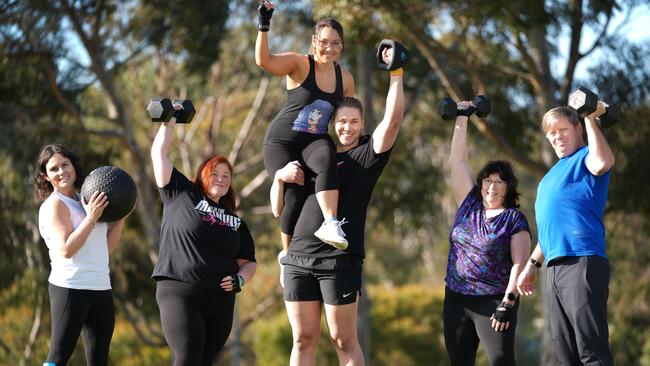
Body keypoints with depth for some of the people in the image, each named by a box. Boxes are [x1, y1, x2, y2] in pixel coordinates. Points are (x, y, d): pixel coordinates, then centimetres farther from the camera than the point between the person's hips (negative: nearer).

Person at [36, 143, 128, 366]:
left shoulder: (86, 202, 16)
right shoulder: (54, 205, -6)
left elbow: (107, 247, 15)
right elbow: (66, 249, -18)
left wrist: (121, 217, 5)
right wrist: (91, 218, -19)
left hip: (101, 289, 8)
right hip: (70, 288, -8)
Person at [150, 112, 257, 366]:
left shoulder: (236, 223, 19)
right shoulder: (181, 195, 9)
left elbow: (249, 262, 22)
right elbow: (159, 154, 11)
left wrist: (240, 279, 1)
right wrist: (168, 123, 16)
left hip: (221, 302, 5)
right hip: (179, 293, -5)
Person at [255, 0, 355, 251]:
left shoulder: (345, 79, 6)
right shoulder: (300, 64, -9)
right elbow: (263, 61, -27)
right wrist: (264, 26, -37)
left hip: (315, 141, 3)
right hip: (282, 141, -3)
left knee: (327, 159, -34)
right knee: (294, 195, -20)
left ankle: (330, 225, -46)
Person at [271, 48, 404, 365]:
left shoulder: (368, 154, 5)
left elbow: (393, 119, -12)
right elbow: (278, 210, 18)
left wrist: (396, 74, -13)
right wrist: (279, 178, 0)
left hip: (339, 259, -4)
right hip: (298, 259, 4)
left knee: (343, 340, -1)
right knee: (303, 339, 6)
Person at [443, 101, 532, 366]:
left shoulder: (515, 220, -2)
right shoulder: (469, 204, 11)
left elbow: (519, 263, -9)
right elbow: (458, 161, 11)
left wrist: (508, 302, -18)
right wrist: (461, 119, 9)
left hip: (493, 301, -5)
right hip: (456, 299, 5)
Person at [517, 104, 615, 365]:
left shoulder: (586, 157, 2)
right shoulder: (553, 174, 27)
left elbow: (603, 163, -24)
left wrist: (591, 119, -15)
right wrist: (533, 264, 30)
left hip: (582, 263, -9)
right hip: (555, 269, 9)